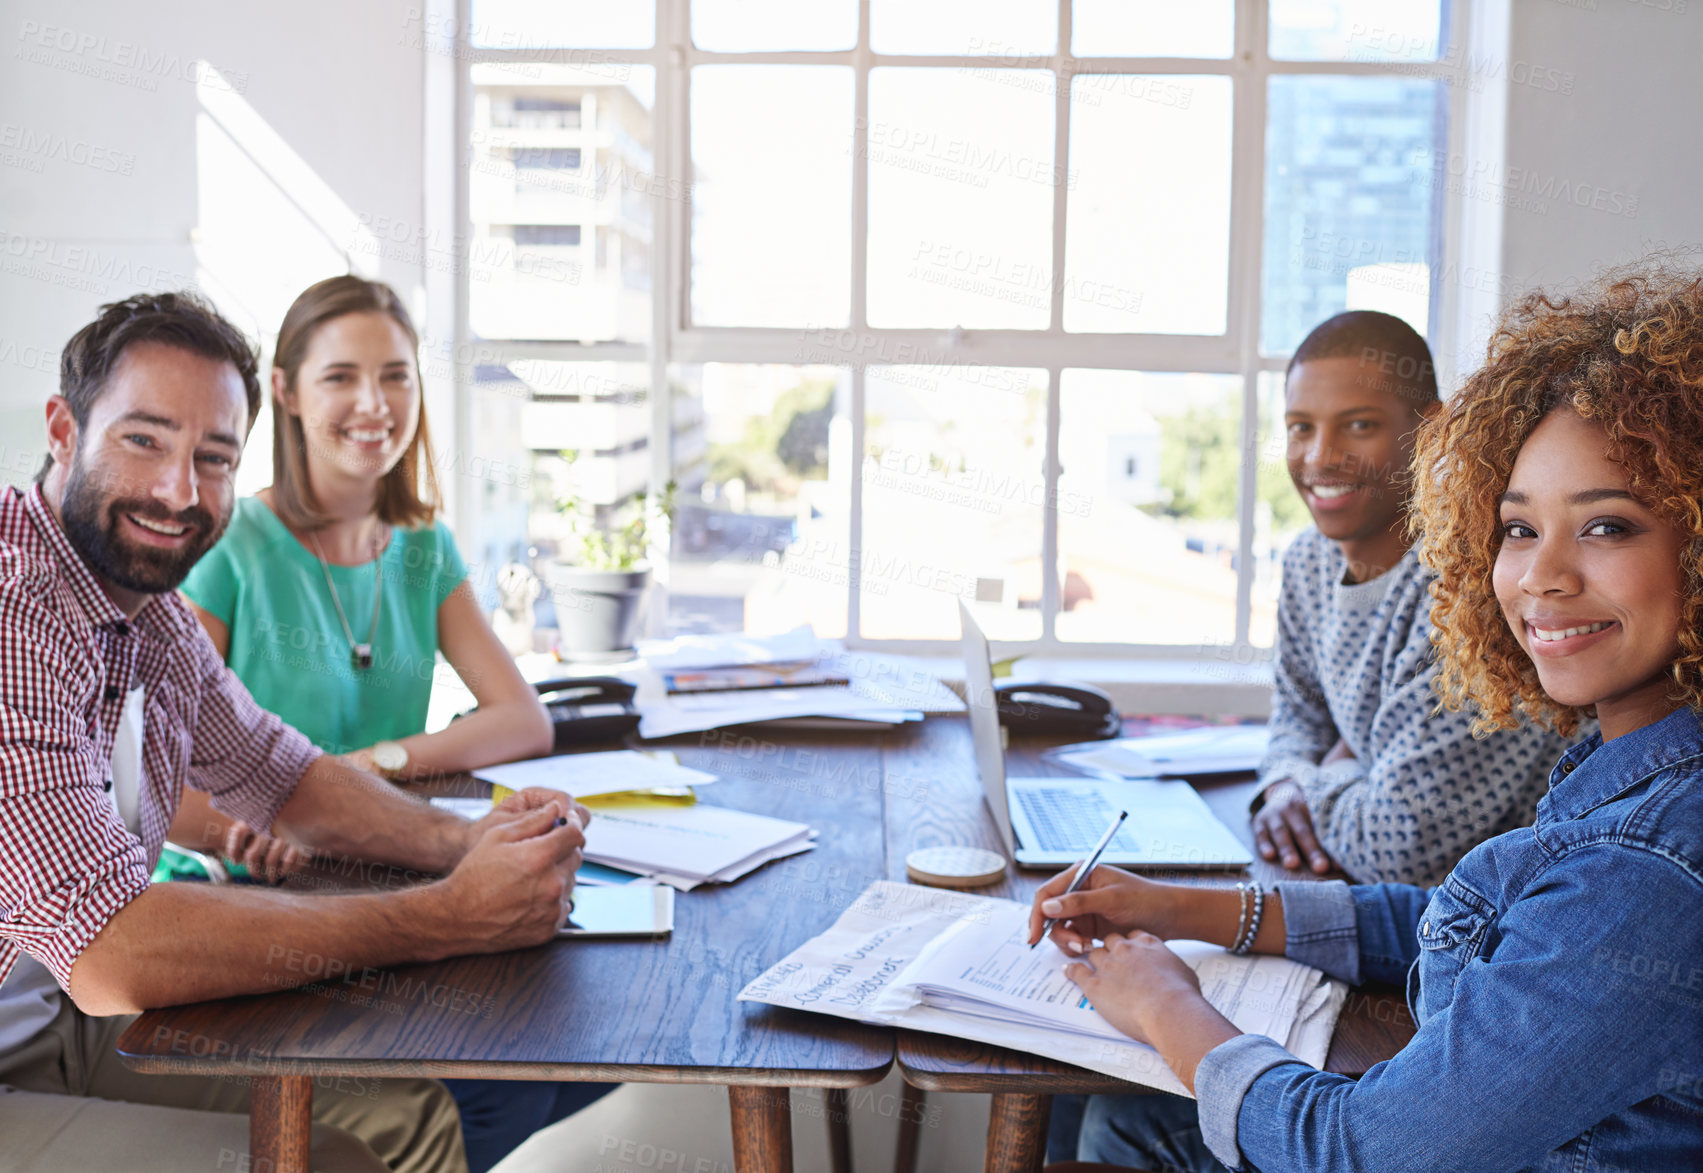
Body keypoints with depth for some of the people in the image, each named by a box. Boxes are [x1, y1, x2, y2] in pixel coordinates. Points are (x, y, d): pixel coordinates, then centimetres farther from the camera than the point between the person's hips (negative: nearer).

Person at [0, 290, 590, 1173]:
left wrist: (467, 843, -7)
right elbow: (112, 955, -34)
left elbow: (283, 776, 13)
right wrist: (455, 916, -30)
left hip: (71, 1026, 8)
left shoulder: (153, 613, 2)